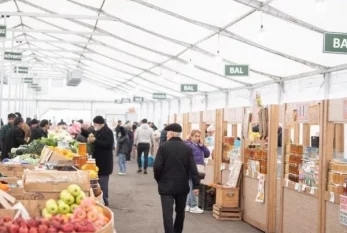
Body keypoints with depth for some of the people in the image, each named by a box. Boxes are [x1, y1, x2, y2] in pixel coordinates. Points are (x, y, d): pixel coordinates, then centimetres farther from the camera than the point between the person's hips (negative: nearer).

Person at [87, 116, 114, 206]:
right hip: (97, 159, 9)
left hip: (104, 161, -9)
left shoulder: (108, 132, -12)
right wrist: (91, 140, 0)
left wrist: (95, 141, -24)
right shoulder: (96, 131, 15)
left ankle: (104, 200, -1)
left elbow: (108, 144, -22)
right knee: (97, 180, 11)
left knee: (103, 180, -6)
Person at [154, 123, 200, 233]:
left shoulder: (163, 147, -8)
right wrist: (196, 185, -3)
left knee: (168, 213, -6)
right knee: (180, 212, 21)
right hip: (182, 186, 4)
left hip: (166, 185, -4)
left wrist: (158, 179, 6)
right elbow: (193, 168, -5)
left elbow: (157, 166, -12)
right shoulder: (187, 148, 0)